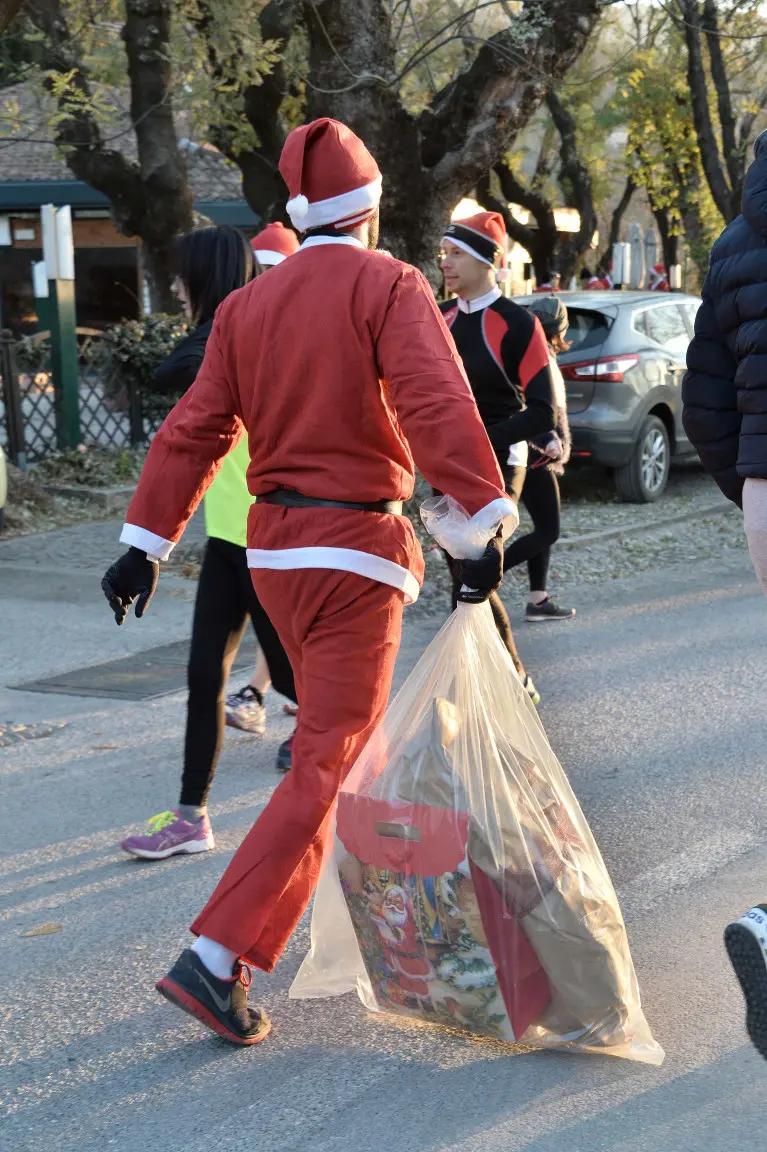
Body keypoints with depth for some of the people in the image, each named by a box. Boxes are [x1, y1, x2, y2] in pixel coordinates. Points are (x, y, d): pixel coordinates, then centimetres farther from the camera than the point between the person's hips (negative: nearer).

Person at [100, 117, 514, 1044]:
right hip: (356, 549, -7)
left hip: (273, 547, 7)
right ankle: (217, 958, -13)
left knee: (333, 736, 23)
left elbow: (193, 429, 4)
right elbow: (437, 403, -23)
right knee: (328, 766, -5)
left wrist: (145, 544, 4)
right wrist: (484, 522, -27)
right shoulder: (388, 286, -9)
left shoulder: (248, 304, 8)